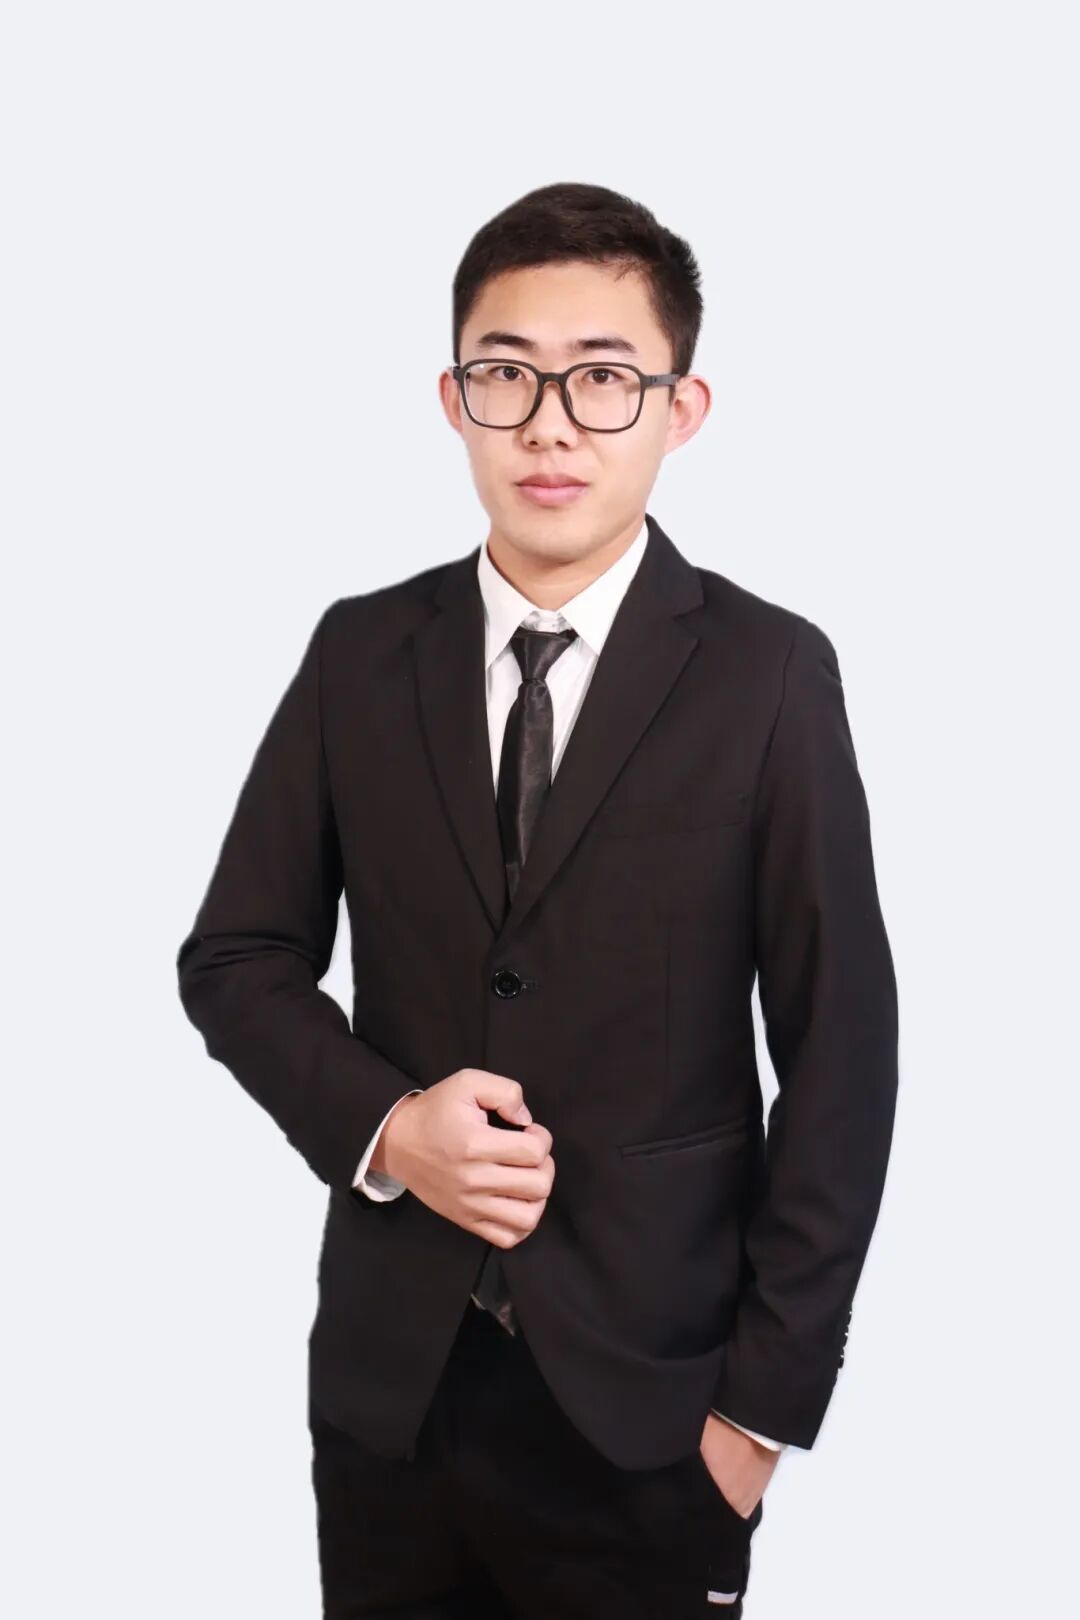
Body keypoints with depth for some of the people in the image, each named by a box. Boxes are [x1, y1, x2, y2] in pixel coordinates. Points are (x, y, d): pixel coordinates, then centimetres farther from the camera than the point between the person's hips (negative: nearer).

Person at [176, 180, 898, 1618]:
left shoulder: (771, 674, -8)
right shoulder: (361, 653, 1)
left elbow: (840, 1056, -7)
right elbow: (237, 959, 7)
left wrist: (765, 1402, -7)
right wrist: (381, 1125, -11)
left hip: (646, 1397, -2)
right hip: (387, 1376, 3)